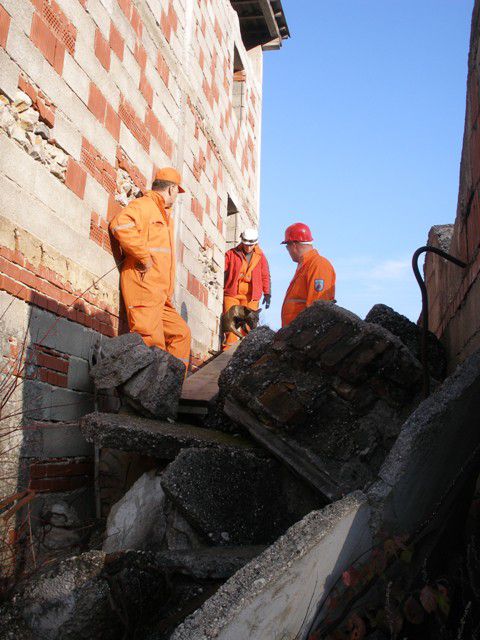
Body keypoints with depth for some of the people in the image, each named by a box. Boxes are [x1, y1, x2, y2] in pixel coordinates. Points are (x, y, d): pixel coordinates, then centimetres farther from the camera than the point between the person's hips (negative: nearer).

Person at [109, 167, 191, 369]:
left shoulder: (165, 214, 28)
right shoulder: (144, 205, -3)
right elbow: (120, 225, -24)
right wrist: (145, 257, -18)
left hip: (161, 296, 10)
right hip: (143, 288, -10)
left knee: (181, 333, 12)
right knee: (152, 345, -16)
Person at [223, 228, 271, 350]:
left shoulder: (260, 256, 8)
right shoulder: (231, 254, 4)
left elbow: (265, 276, 12)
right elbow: (223, 272, 5)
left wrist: (267, 294, 11)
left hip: (251, 296, 0)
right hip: (232, 293, 0)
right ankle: (228, 350, 0)